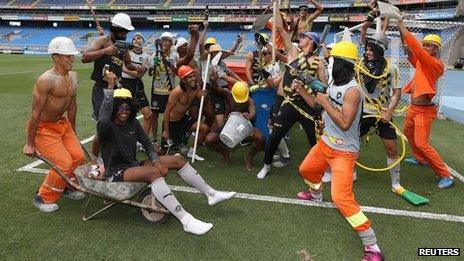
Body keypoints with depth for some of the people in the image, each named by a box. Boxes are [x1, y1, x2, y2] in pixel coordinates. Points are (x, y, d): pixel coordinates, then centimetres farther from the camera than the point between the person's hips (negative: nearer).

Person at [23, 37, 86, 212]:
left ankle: (66, 187, 30)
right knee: (64, 164, -11)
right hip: (44, 128, -7)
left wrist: (73, 132, 18)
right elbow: (35, 114, -21)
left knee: (78, 157, 2)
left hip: (63, 124, 7)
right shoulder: (46, 80, -25)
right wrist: (29, 144, -16)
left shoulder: (73, 76, 0)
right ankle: (43, 198, 12)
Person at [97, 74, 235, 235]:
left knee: (178, 159, -1)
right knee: (154, 173, -37)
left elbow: (146, 143, 9)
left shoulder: (133, 123, 4)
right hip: (116, 173, -8)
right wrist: (110, 87, -42)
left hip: (133, 165, 8)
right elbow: (103, 121, -40)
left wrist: (156, 161, -9)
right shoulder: (107, 127, -16)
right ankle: (186, 220, -41)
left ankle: (211, 194, 7)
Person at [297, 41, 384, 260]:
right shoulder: (333, 85, 5)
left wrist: (325, 102, -25)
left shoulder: (352, 90, -24)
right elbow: (318, 107, 18)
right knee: (306, 170, 28)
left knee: (341, 198, -19)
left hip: (344, 152, -9)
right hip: (325, 144, 9)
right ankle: (316, 195, 61)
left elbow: (344, 124, -30)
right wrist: (301, 90, 11)